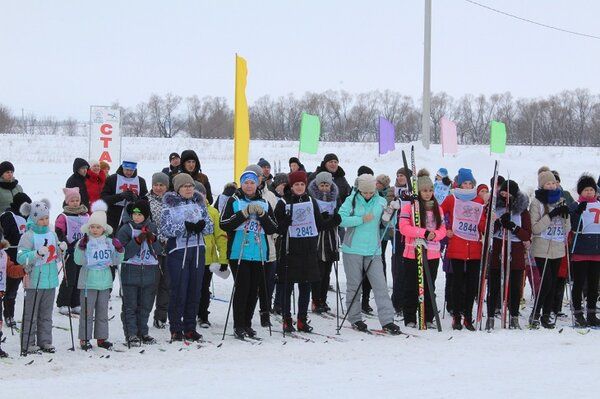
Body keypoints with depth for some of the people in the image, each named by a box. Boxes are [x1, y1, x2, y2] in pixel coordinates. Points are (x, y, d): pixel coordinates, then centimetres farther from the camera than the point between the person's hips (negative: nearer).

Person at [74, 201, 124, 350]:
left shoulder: (109, 242, 7)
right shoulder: (84, 241, -5)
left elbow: (115, 261, 10)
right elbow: (79, 261, -13)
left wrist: (119, 250, -6)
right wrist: (81, 247, -25)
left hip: (104, 282, 4)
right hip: (88, 283, -4)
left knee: (103, 312, 11)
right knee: (87, 312, -2)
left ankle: (101, 338, 20)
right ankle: (84, 339, 5)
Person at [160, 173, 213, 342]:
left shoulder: (199, 202, 13)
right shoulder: (170, 205, 0)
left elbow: (210, 226, 10)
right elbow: (165, 230, -9)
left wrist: (202, 225, -12)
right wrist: (185, 227, -21)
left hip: (197, 250, 5)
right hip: (178, 250, -5)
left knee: (195, 290, 6)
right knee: (179, 291, -6)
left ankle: (190, 328, 13)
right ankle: (175, 329, 2)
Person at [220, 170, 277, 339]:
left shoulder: (264, 204, 13)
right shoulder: (234, 201, 2)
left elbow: (273, 229, 7)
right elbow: (223, 224, -9)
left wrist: (262, 214, -9)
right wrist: (244, 213, -15)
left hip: (259, 254, 4)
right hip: (238, 253, -4)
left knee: (253, 290, 7)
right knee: (242, 288, -10)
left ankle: (247, 324, 18)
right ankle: (238, 325, -2)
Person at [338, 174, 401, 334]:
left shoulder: (381, 202, 5)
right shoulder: (351, 201, -2)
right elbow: (341, 219, -14)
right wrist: (362, 219, -18)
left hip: (373, 251, 2)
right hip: (353, 250, -2)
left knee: (380, 285, -5)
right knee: (354, 285, 7)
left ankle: (387, 321, -6)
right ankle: (355, 319, 18)